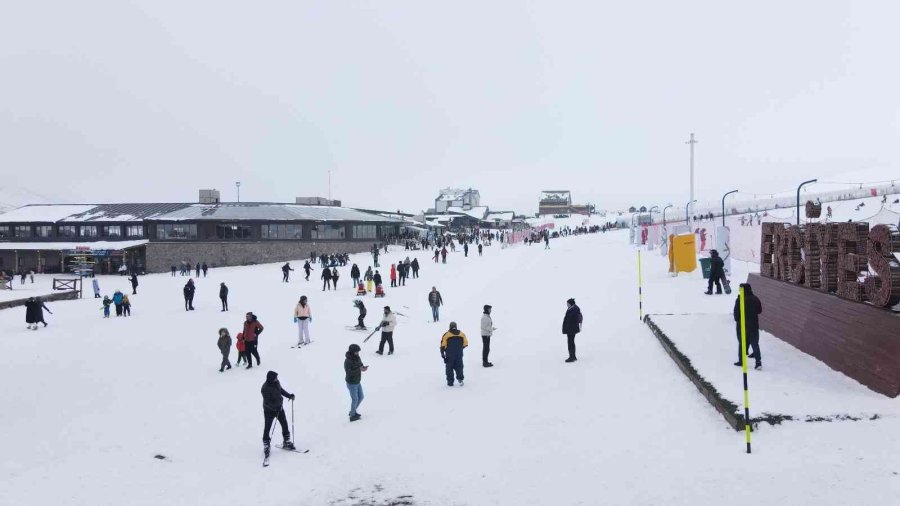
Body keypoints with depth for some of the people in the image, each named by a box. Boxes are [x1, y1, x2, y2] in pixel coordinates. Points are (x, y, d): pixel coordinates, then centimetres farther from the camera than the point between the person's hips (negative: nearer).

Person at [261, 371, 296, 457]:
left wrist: (289, 395, 5)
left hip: (279, 408, 7)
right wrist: (275, 407, -38)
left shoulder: (276, 383, -7)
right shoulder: (265, 388, -29)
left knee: (284, 424, 11)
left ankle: (287, 442, 28)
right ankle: (266, 445, 24)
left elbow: (281, 390, 13)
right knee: (267, 427, 7)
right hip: (269, 410, -7)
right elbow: (267, 402, -28)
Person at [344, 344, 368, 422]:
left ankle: (353, 411, 37)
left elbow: (361, 365, 5)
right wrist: (359, 369, -37)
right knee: (355, 399, 3)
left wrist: (364, 367, -19)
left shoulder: (357, 358, -3)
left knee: (361, 397, 17)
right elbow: (349, 372, -31)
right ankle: (352, 416, 23)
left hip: (358, 382, 8)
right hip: (351, 383, -8)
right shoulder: (347, 361, -26)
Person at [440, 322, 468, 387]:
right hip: (459, 354, 2)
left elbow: (443, 345, -8)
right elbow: (465, 343, 5)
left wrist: (442, 353, 3)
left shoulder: (446, 335, -5)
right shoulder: (462, 334, 3)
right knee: (459, 367, 14)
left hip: (449, 355, -2)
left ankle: (450, 381, 8)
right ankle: (460, 379, 1)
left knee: (449, 367, 8)